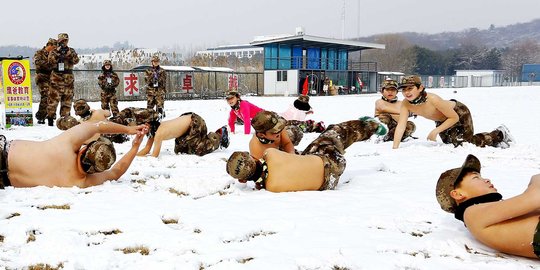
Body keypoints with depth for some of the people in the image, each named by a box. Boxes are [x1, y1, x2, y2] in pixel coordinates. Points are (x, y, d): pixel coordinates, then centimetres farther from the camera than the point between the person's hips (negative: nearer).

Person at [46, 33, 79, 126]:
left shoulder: (71, 51, 11)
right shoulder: (54, 51, 7)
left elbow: (76, 60, -4)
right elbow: (51, 61, -9)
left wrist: (68, 53, -16)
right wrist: (58, 53, -17)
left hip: (68, 79, 2)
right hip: (56, 78, -2)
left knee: (67, 98, 5)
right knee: (53, 98, -7)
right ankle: (50, 117, -3)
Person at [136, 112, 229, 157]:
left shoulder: (159, 133, -31)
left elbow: (154, 155, -31)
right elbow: (147, 149, 2)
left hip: (195, 122, -9)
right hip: (186, 121, 9)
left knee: (199, 150, -6)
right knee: (179, 150, 13)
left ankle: (219, 135, 14)